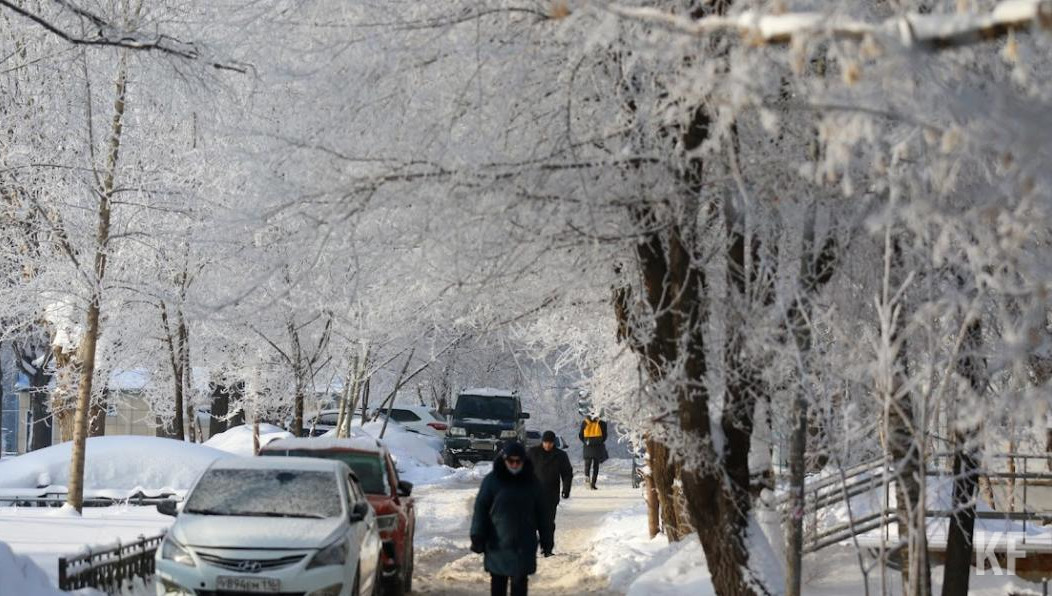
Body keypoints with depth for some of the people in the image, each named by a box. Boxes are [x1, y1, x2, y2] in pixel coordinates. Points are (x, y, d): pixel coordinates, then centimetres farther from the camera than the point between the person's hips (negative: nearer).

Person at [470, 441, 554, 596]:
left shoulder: (531, 482, 3)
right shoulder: (492, 481, -4)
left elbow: (542, 512, 9)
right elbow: (480, 510, -3)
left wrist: (547, 538, 8)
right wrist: (477, 537, -8)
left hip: (524, 546, 1)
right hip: (497, 543, -1)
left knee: (520, 583, 0)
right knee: (498, 583, 9)